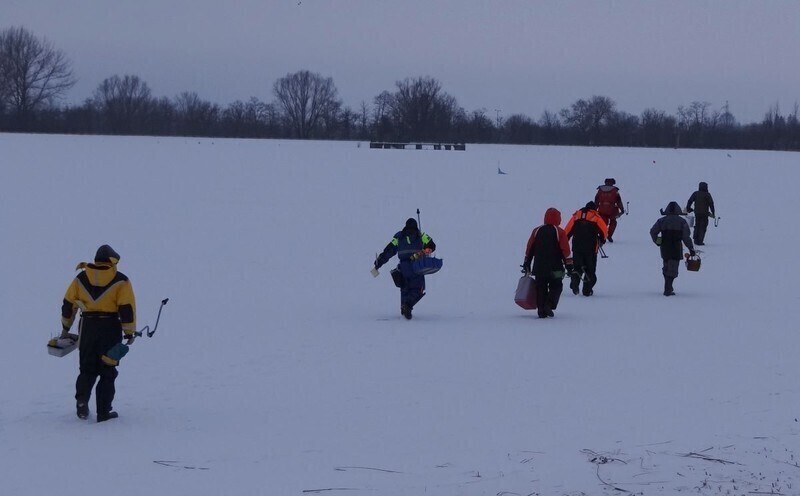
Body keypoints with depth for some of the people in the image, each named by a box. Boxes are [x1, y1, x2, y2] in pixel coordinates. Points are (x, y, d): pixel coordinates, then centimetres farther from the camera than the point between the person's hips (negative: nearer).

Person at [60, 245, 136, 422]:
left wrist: (66, 327, 21)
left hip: (88, 327, 3)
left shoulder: (81, 278, 5)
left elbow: (68, 304, 9)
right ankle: (104, 411, 5)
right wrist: (129, 332, -1)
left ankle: (82, 400, -7)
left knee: (87, 369, 16)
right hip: (110, 328, -3)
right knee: (108, 371, 7)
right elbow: (127, 308, -9)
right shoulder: (120, 281, -6)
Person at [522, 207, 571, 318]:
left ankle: (541, 310, 2)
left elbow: (529, 249, 8)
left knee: (541, 288, 8)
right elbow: (566, 251, -6)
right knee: (556, 287, 7)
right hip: (555, 268, -3)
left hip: (539, 268, 3)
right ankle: (549, 305, -13)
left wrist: (526, 264, 16)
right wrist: (569, 266, 1)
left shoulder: (537, 231, 5)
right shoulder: (560, 232, -5)